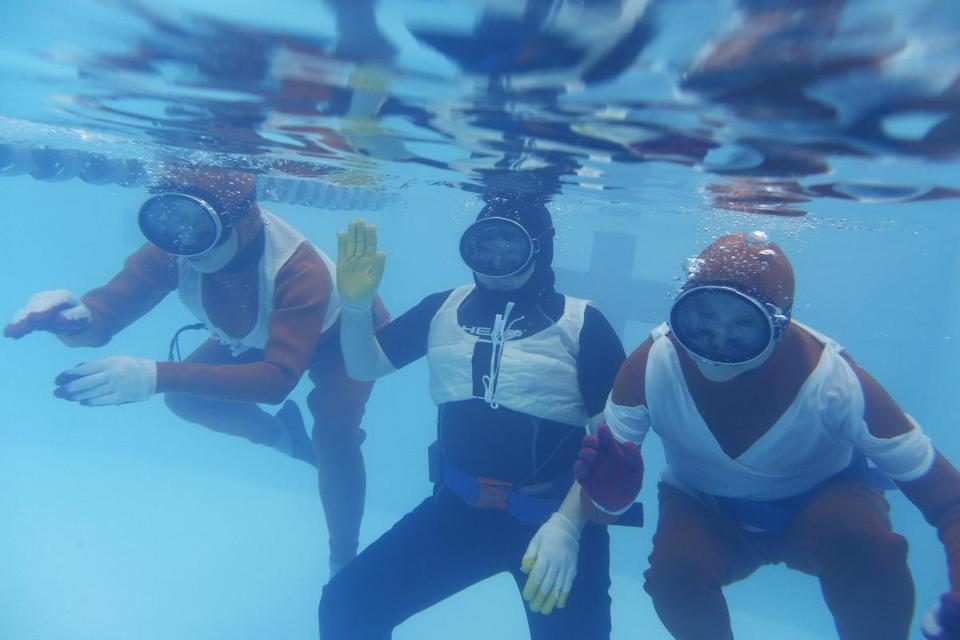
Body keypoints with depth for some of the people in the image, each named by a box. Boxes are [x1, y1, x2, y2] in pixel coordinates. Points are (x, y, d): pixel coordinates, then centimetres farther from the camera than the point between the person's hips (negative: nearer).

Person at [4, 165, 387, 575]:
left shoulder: (299, 270, -43)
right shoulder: (174, 247, -27)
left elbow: (278, 378, -48)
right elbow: (103, 314, -26)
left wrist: (156, 376, -58)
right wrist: (74, 318, -52)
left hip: (342, 333, -5)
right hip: (262, 335, 6)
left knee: (331, 438, -26)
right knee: (186, 397, -6)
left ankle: (343, 564, 1)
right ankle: (287, 438, 22)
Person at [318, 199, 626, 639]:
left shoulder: (581, 324, -7)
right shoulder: (444, 309, 3)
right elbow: (364, 367, 9)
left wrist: (567, 524, -21)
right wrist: (356, 305, -10)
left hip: (552, 513, -2)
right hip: (459, 505, 3)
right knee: (345, 604, -2)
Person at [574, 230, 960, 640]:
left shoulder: (833, 381, -30)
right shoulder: (651, 365, -27)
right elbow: (606, 455, -20)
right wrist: (608, 489, -45)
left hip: (819, 503, 0)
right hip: (704, 509, 1)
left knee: (864, 539, -34)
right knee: (674, 565, -30)